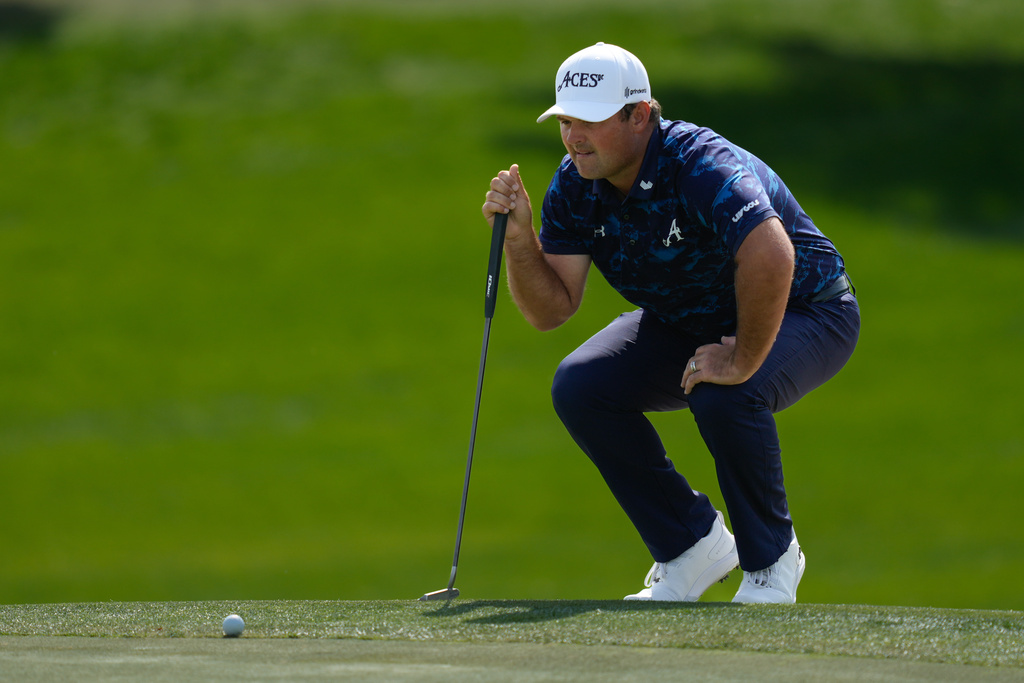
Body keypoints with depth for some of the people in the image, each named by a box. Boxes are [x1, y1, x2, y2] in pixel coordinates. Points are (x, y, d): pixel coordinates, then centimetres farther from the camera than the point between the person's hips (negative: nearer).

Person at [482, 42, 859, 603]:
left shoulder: (701, 167, -35)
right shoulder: (575, 185, -12)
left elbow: (771, 257, -53)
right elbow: (550, 308, -13)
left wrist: (742, 362, -43)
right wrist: (519, 236, -29)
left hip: (804, 312, -7)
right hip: (687, 323, 7)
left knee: (723, 399, -36)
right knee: (580, 387, -13)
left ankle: (770, 558, -8)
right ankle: (693, 544, 3)